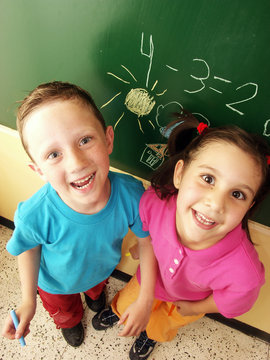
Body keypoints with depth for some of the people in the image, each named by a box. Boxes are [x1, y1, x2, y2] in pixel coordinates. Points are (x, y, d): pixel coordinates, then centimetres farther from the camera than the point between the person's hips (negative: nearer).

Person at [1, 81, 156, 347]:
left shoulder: (131, 193, -39)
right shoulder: (34, 215, -42)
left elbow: (147, 241, -20)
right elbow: (29, 248, -17)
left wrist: (145, 300, -18)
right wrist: (28, 301, -6)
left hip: (102, 269, 2)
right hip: (57, 284, -1)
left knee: (97, 288, 40)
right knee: (64, 312, 36)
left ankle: (95, 294, 79)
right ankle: (71, 321, 74)